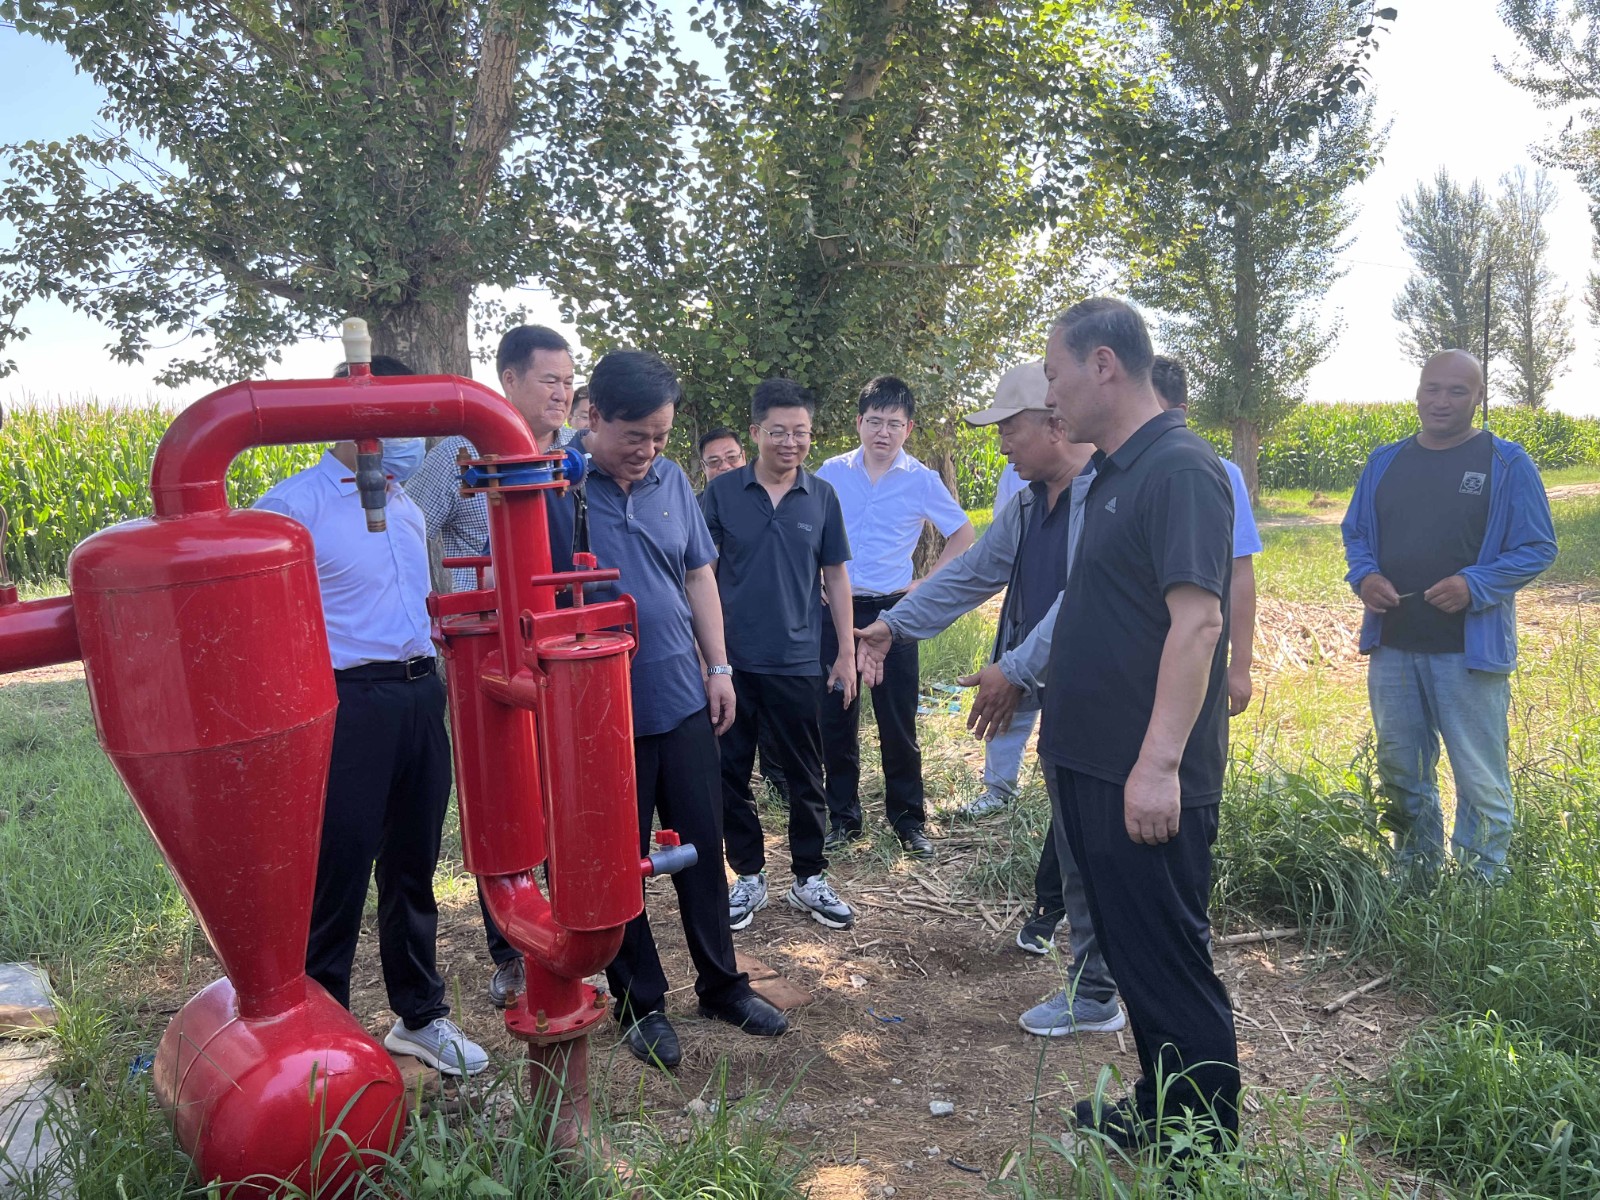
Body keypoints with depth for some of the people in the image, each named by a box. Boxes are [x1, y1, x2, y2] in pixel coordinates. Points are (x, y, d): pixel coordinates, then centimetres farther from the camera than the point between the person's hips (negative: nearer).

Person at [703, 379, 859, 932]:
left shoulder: (821, 497, 2)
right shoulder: (722, 491, -3)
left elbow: (835, 576, 7)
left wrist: (846, 652, 5)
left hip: (798, 661, 1)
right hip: (731, 658, -1)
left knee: (805, 774, 10)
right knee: (731, 772, 8)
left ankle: (809, 879, 25)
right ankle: (749, 876, 25)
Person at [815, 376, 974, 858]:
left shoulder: (922, 480, -1)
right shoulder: (831, 473, 2)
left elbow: (962, 535, 9)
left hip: (892, 611, -1)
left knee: (898, 722, 3)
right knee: (835, 718, 6)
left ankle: (909, 819, 17)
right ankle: (843, 816, 20)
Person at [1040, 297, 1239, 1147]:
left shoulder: (1180, 470, -16)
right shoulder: (1114, 472, 14)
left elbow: (1198, 619, -24)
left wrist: (1159, 764, -27)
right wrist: (1017, 677, 23)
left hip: (1145, 780, -10)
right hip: (1095, 764, 10)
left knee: (1170, 966, 2)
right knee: (1129, 952, 20)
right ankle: (1155, 1114, 36)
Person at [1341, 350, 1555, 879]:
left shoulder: (1507, 464, -3)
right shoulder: (1384, 462, 9)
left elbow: (1538, 548, -4)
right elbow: (1355, 533, 16)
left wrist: (1475, 585, -19)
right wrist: (1365, 576, -6)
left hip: (1470, 651, -4)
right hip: (1391, 647, 4)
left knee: (1481, 781, 1)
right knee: (1401, 775, 15)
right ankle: (1415, 877, 31)